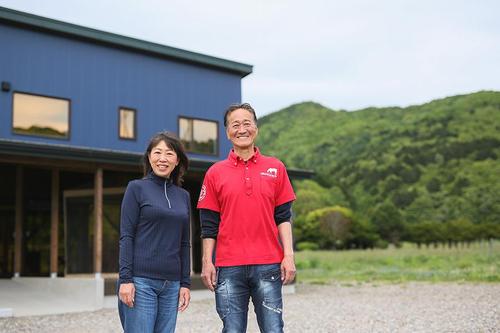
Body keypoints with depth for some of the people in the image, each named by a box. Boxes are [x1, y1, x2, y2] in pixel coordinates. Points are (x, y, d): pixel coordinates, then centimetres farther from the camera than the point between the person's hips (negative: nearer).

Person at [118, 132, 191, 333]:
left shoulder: (183, 196, 14)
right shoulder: (137, 188, 2)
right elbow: (126, 237, -4)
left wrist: (185, 283, 9)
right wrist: (125, 279, -12)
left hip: (171, 284, 5)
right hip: (140, 280, -4)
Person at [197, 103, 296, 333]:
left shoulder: (275, 168, 9)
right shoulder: (215, 173, 8)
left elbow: (283, 217, 7)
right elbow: (209, 225, 7)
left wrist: (289, 256, -1)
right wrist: (207, 262, 0)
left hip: (267, 265, 0)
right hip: (228, 267, 0)